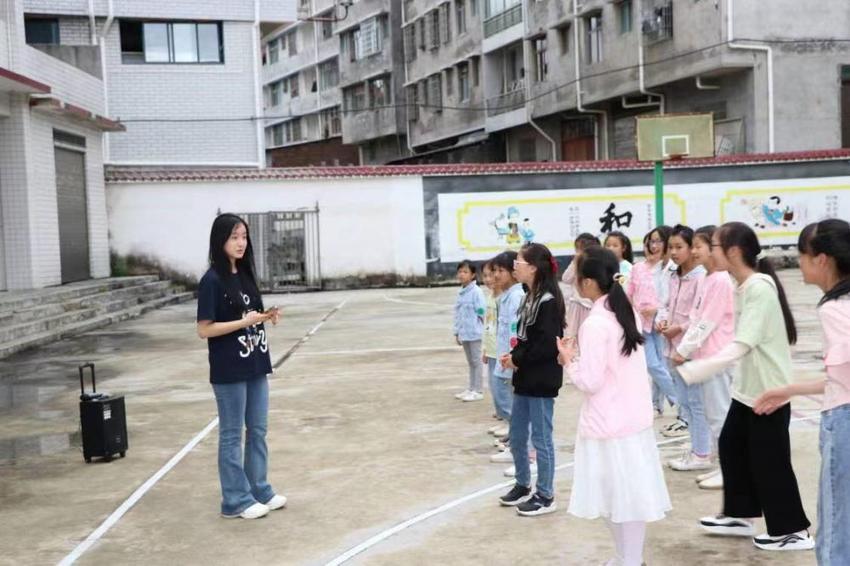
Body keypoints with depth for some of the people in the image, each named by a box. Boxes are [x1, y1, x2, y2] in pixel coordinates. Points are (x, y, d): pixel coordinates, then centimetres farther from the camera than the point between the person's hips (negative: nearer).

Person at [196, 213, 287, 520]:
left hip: (255, 365, 8)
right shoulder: (212, 280, -14)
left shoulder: (245, 275, 8)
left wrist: (266, 317, -3)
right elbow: (204, 330, -15)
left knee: (258, 431, 15)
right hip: (229, 371, -7)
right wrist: (244, 322, -21)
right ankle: (236, 500, 14)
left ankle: (260, 490, 27)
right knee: (232, 435, 4)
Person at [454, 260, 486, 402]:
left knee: (476, 361, 0)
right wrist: (457, 332, 15)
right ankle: (471, 388, 24)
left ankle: (477, 391, 6)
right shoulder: (460, 293, 10)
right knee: (470, 362, 16)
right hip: (464, 333, 8)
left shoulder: (476, 291, -13)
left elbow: (481, 311, -17)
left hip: (474, 332, -8)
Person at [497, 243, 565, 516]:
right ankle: (523, 486, 34)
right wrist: (513, 355, 0)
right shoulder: (530, 298, 10)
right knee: (516, 436, 17)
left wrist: (517, 359, -15)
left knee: (541, 438, 2)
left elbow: (548, 344, -22)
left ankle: (545, 496, 16)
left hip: (542, 381, -9)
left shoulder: (548, 301, -18)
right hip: (525, 378, 9)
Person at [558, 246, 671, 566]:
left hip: (609, 425, -8)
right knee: (633, 493, 14)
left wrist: (569, 359, -4)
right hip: (635, 418, 8)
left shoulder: (595, 324, -19)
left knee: (616, 496, 4)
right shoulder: (628, 313, 7)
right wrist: (581, 356, 15)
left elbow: (590, 382, -19)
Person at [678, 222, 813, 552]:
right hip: (748, 387, 9)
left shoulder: (760, 288, -24)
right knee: (731, 446, 16)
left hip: (769, 390, -9)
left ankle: (793, 531, 19)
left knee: (769, 461, 3)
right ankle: (740, 516, 31)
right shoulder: (744, 286, 5)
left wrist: (687, 372, -37)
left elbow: (741, 346, -32)